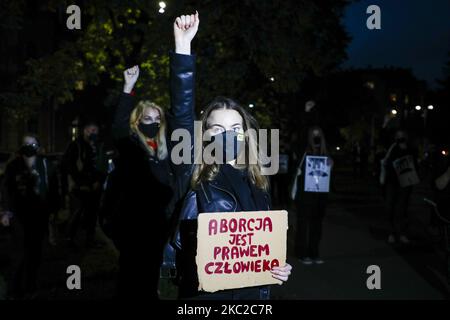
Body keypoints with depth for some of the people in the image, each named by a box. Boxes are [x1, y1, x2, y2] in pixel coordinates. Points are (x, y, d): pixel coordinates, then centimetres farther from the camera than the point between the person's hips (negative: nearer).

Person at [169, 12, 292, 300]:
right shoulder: (191, 179, -10)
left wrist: (279, 268, -6)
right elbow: (181, 115, -20)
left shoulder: (258, 186, 2)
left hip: (254, 291, 4)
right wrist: (183, 47, -24)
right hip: (203, 292, -3)